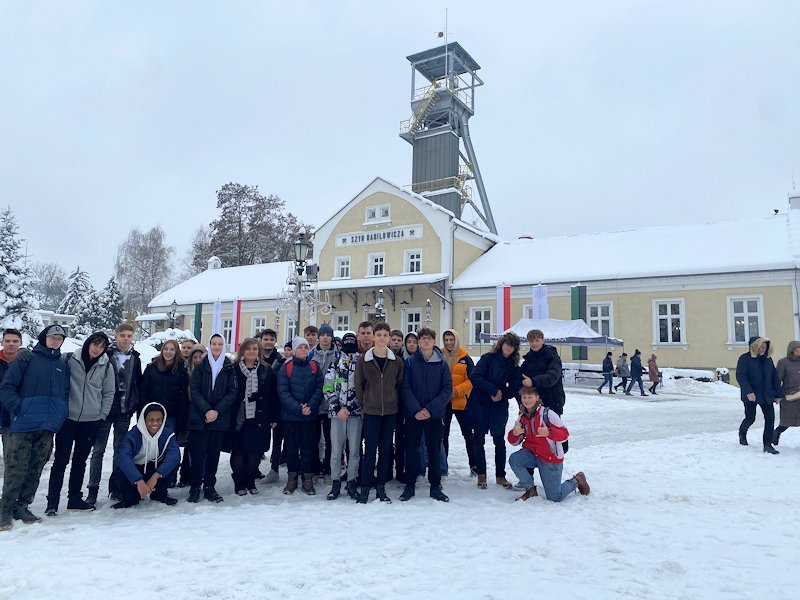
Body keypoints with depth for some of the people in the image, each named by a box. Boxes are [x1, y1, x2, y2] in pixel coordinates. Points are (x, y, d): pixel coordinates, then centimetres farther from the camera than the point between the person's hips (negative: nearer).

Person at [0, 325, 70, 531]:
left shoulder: (63, 366, 15)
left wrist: (61, 416, 6)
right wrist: (19, 408, -14)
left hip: (48, 428, 5)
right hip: (23, 426, -5)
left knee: (36, 470, 10)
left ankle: (22, 506, 22)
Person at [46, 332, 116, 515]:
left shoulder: (106, 366, 2)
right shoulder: (69, 359, -3)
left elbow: (109, 393, 6)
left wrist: (103, 415, 2)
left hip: (92, 420, 2)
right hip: (68, 417, -2)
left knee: (80, 460, 12)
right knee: (61, 460, 1)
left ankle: (75, 498, 23)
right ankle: (52, 501, 11)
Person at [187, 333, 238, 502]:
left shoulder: (229, 368, 4)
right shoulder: (201, 366, 4)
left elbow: (232, 393, 1)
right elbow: (194, 390, -2)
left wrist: (217, 411, -10)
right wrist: (206, 410, -13)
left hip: (220, 418, 1)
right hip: (199, 417, -1)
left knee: (214, 454, 5)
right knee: (198, 453, 0)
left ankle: (209, 487, 16)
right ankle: (195, 487, 13)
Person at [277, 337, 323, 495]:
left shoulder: (315, 367, 5)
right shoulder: (286, 368, -1)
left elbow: (319, 389, 0)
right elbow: (283, 392, -8)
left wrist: (311, 406, -15)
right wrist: (298, 408, -18)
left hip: (311, 416, 1)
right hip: (290, 416, -1)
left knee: (308, 447, 5)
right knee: (291, 447, 8)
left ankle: (307, 479, 15)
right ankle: (292, 478, 20)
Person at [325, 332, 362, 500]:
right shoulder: (334, 364, 8)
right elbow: (328, 389, 4)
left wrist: (349, 408, -9)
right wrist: (338, 408, -6)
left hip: (356, 412, 0)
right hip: (337, 412, 1)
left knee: (354, 450, 4)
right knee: (336, 449, 2)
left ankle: (351, 482, 16)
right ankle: (335, 483, 14)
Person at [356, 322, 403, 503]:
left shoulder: (396, 361, 1)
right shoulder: (364, 359, -3)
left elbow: (399, 385, 8)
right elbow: (358, 384, 2)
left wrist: (394, 403, 4)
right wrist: (363, 404, 0)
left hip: (390, 411, 2)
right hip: (371, 412, -2)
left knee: (385, 449, 9)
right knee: (370, 450, 0)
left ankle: (381, 487, 20)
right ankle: (365, 488, 11)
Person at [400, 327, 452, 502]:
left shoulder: (442, 363, 1)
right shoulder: (410, 362, 0)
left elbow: (447, 389, -4)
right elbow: (405, 387, -5)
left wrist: (430, 409, -15)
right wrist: (416, 409, -17)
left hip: (435, 415, 1)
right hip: (413, 414, 0)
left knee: (434, 451, 8)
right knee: (412, 450, 6)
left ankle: (435, 487, 20)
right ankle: (410, 486, 19)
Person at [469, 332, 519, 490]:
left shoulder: (513, 365, 4)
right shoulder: (488, 358, -7)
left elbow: (513, 387, 3)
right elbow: (475, 376, -17)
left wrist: (502, 395, -13)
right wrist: (494, 390, -18)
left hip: (499, 407, 3)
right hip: (479, 404, -2)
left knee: (499, 440, 4)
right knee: (479, 439, 5)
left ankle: (500, 475, 17)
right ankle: (481, 475, 17)